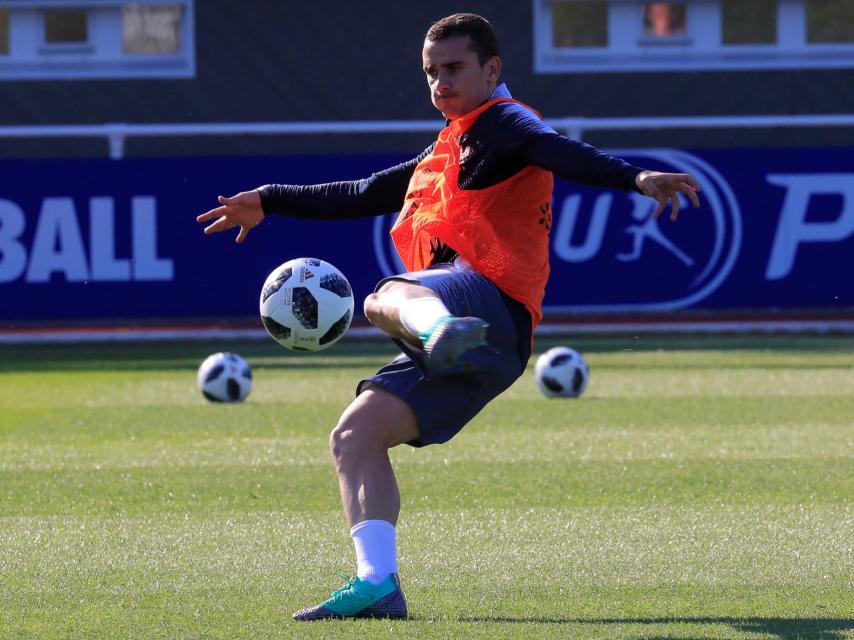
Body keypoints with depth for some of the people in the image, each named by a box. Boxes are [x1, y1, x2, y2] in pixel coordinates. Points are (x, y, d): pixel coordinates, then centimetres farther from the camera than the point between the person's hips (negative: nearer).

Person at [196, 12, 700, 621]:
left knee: (385, 300, -38)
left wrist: (635, 178, -35)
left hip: (491, 299, -9)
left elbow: (557, 151, -16)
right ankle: (377, 583, -8)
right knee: (354, 435, 3)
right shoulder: (445, 151, 35)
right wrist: (270, 202, 50)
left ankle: (447, 334, -74)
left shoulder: (501, 121, 6)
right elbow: (366, 195, 47)